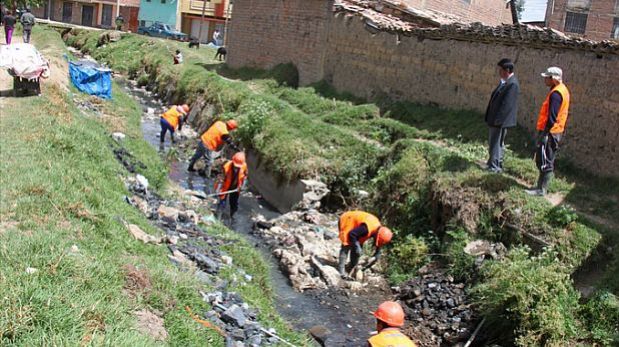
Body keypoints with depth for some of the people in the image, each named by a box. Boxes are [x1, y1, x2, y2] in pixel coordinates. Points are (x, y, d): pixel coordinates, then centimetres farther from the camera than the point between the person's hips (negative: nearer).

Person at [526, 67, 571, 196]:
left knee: (545, 162, -4)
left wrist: (544, 134, -22)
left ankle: (541, 190, 2)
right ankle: (541, 186, 25)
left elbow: (552, 117, -24)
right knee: (546, 162, 17)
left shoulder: (556, 94, -20)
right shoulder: (562, 90, 12)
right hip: (556, 132, 10)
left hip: (549, 133, -10)